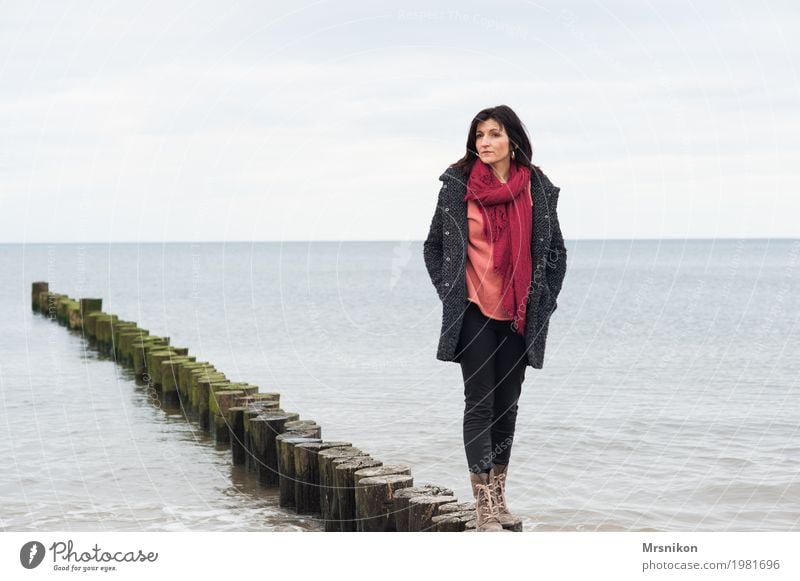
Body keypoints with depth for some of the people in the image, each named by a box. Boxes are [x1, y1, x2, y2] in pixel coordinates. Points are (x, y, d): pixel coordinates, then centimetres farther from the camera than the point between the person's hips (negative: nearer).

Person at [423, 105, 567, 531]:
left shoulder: (538, 189, 3)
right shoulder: (457, 186, -1)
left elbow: (555, 251, 13)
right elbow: (433, 246, 7)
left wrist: (544, 301, 5)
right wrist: (450, 293, -1)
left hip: (520, 316, 3)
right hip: (474, 313, -2)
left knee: (507, 404, 10)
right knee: (480, 403, -5)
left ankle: (499, 496, 22)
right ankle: (484, 507, -4)